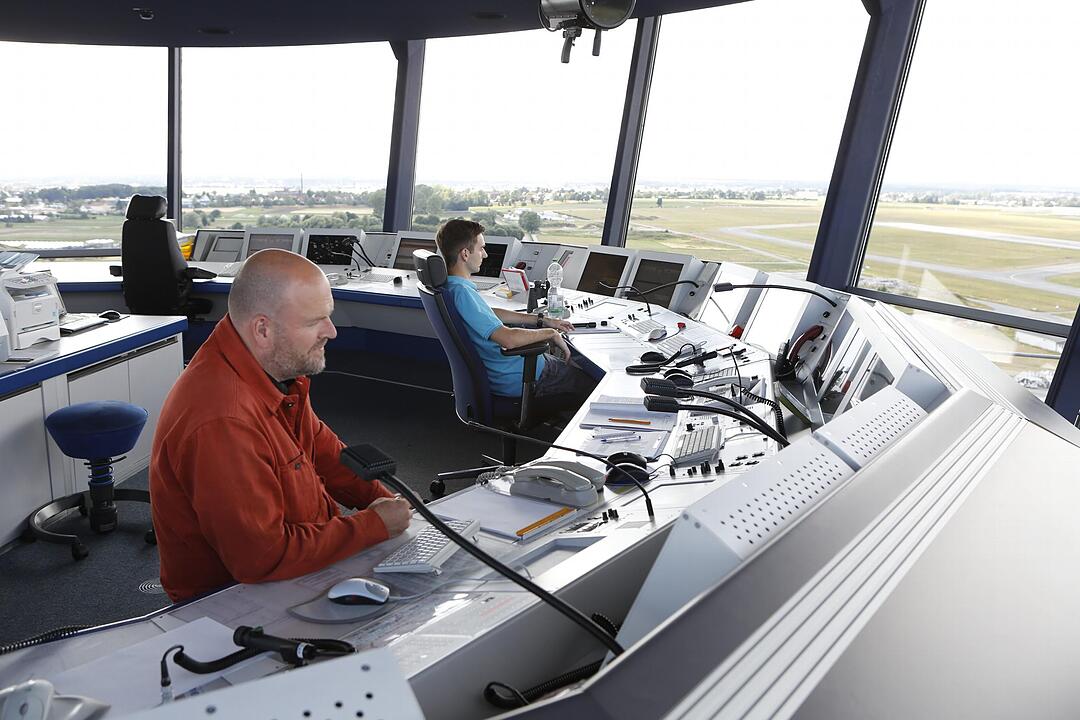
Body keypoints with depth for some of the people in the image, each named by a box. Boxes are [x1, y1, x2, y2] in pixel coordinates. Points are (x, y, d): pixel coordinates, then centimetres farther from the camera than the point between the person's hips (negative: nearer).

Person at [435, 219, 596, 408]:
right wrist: (550, 333, -16)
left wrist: (541, 320, 16)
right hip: (514, 377, -10)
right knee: (590, 383, 2)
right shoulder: (461, 292, -28)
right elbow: (508, 339, -33)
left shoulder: (451, 285, 4)